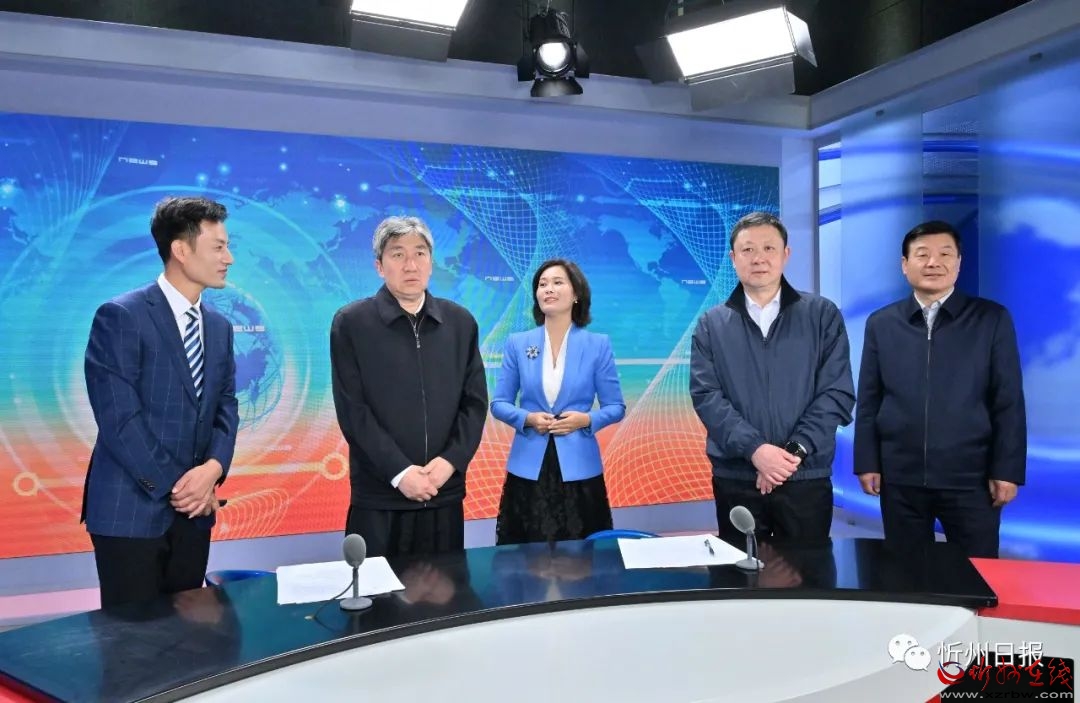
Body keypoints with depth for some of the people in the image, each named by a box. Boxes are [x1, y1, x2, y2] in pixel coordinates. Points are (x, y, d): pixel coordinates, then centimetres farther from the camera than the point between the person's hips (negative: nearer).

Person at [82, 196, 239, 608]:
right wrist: (173, 485, -14)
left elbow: (226, 408, 8)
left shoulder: (219, 327, 11)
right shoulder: (121, 316, -11)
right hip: (131, 509, -6)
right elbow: (118, 417, -16)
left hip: (193, 510, 6)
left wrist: (213, 469, -10)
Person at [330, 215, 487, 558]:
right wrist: (399, 472, -13)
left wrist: (451, 461, -8)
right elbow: (352, 410, -7)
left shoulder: (461, 322, 7)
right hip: (379, 496, -3)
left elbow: (475, 403, 6)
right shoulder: (351, 323, -2)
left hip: (446, 493, 3)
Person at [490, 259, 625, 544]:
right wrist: (528, 418, -12)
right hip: (528, 469, 1)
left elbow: (616, 407, 3)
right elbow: (499, 403, 6)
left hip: (578, 468, -1)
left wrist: (586, 419, -15)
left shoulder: (598, 345, 0)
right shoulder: (517, 343, 3)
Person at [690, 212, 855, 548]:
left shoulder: (822, 315, 4)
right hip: (735, 478, 1)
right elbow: (705, 395, -4)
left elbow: (837, 392, -3)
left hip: (806, 477, 0)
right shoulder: (711, 324, 6)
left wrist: (795, 450, -14)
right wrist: (754, 449, -17)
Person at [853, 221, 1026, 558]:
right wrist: (867, 463, 2)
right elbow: (868, 400, 5)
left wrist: (1007, 470, -4)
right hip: (900, 478, 1)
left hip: (970, 477, -1)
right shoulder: (880, 323, 5)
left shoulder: (992, 319, 2)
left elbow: (1009, 402, 0)